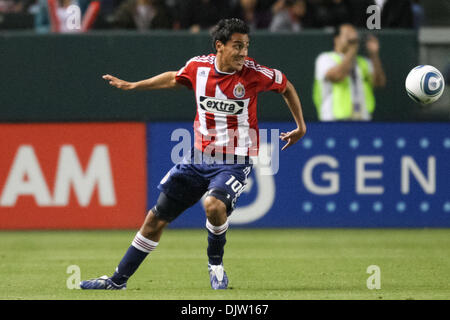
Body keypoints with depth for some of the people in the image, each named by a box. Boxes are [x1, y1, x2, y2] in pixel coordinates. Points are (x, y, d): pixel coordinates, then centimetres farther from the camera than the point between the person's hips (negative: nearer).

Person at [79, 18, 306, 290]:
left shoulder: (254, 73, -14)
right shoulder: (198, 66, -5)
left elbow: (286, 86, 5)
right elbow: (174, 79, 19)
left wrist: (301, 126, 8)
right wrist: (132, 86, 25)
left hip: (234, 163, -4)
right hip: (199, 157, 4)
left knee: (214, 204, -34)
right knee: (156, 218, 7)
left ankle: (216, 262, -4)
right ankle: (118, 281, 21)